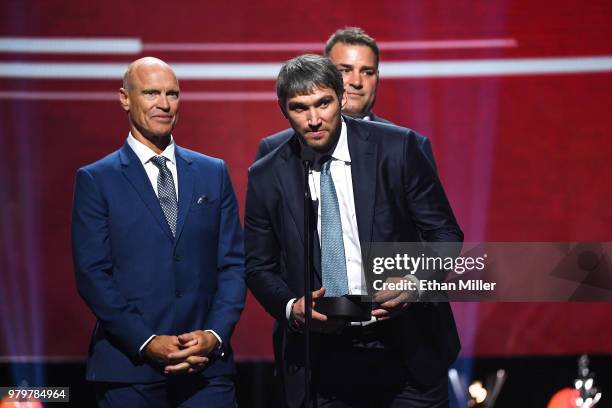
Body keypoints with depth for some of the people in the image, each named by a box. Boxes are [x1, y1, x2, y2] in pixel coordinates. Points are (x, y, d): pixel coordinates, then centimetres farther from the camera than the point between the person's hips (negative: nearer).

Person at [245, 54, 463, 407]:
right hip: (320, 361, 1)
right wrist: (291, 307, -10)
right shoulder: (266, 177, 1)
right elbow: (259, 265, 9)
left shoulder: (397, 148, -4)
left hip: (407, 349, -1)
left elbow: (444, 234, 1)